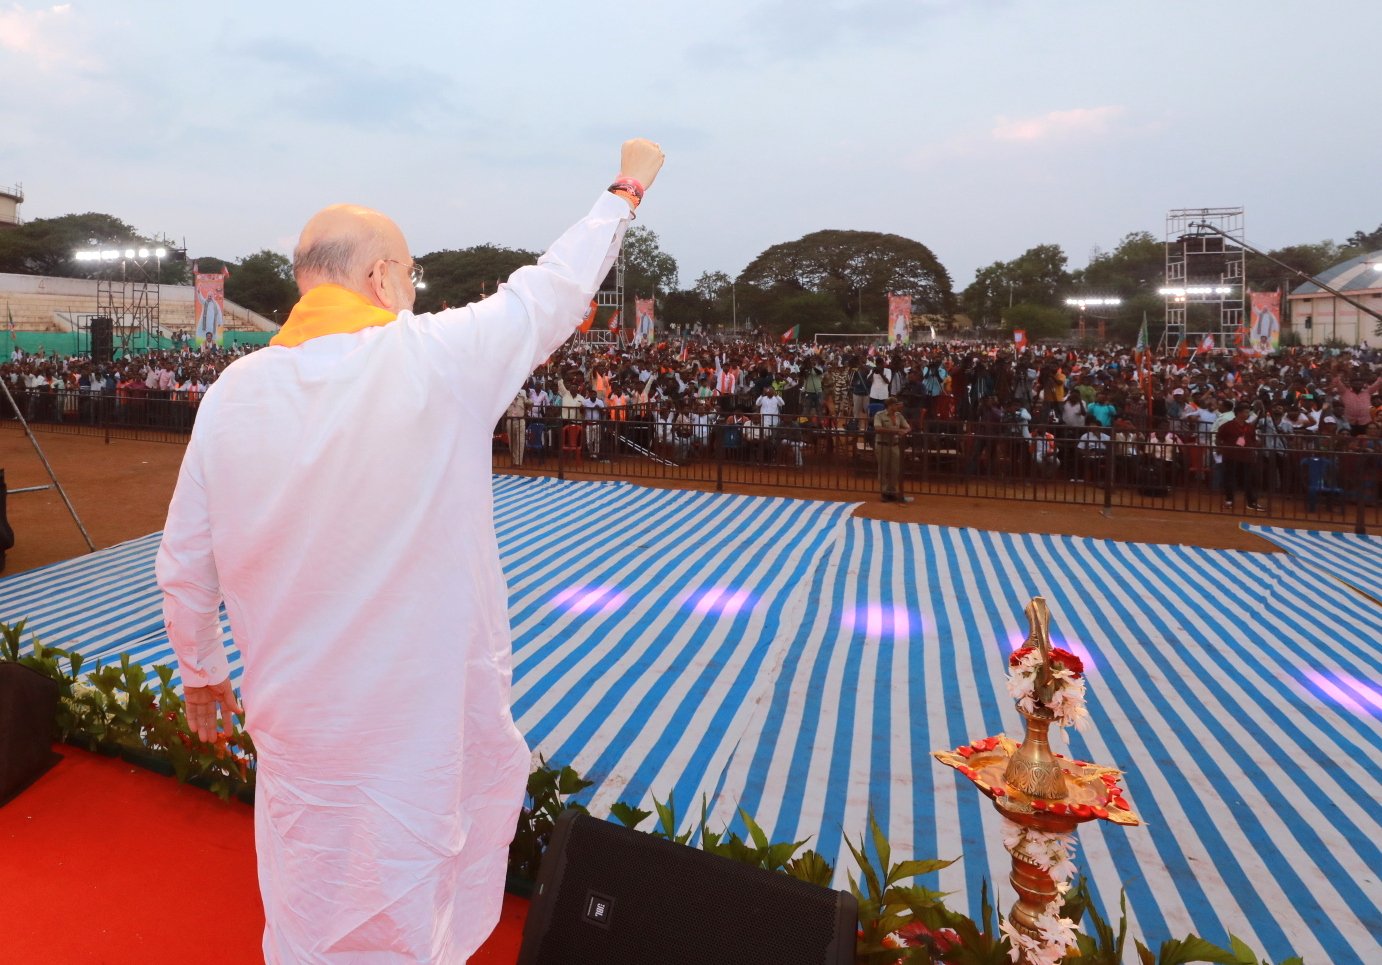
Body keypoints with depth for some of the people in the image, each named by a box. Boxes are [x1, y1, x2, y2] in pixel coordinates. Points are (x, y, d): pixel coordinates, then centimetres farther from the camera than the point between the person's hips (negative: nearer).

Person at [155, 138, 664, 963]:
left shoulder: (235, 391, -6)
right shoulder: (441, 357, -16)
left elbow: (183, 565, 3)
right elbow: (559, 282, -1)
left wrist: (202, 672, 20)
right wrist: (629, 187, 16)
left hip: (304, 732, 4)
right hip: (429, 731, -3)